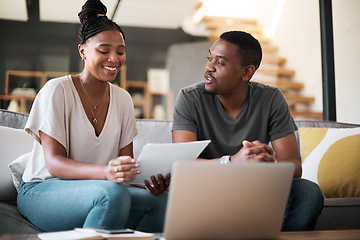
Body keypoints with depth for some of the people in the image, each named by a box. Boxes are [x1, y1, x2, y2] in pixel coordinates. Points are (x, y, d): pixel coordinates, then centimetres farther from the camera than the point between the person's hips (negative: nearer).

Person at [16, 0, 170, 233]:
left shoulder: (123, 99, 8)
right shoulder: (57, 90, -10)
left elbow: (127, 161, 5)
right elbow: (53, 162, -18)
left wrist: (151, 177, -20)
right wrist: (106, 172, -37)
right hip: (41, 190, -5)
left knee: (161, 199, -22)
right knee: (113, 193, -36)